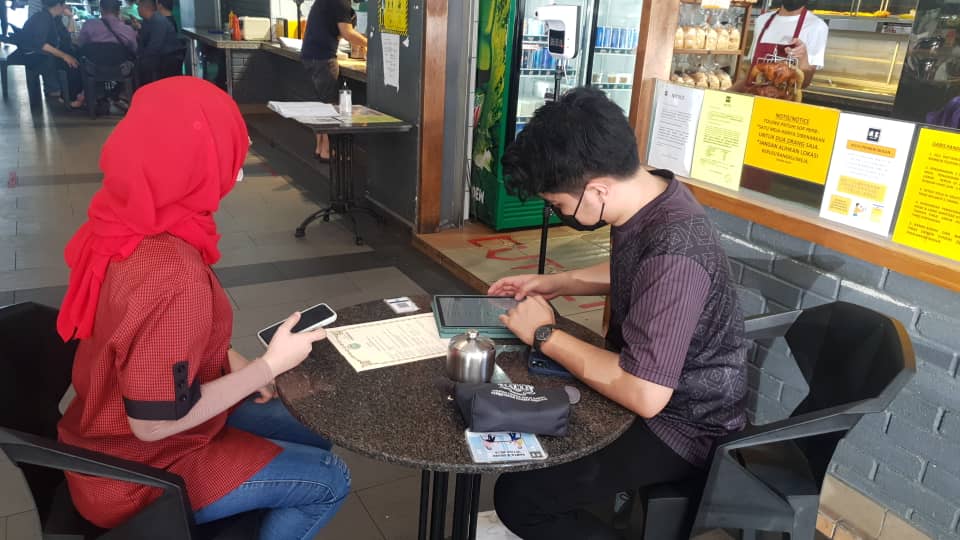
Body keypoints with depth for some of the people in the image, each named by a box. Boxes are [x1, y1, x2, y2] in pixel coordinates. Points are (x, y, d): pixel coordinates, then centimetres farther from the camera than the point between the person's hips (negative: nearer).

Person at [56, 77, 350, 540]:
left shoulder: (123, 223, -8)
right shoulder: (172, 276, -36)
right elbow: (156, 422, -28)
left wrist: (227, 360, -1)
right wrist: (271, 365, -21)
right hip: (141, 471, -8)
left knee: (313, 437, 17)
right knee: (329, 480, 5)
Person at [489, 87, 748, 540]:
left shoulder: (673, 253, -35)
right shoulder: (647, 193, -6)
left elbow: (644, 395, -34)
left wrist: (545, 336, -22)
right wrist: (554, 283, 2)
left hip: (680, 422, -9)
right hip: (645, 382, 9)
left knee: (518, 496, -15)